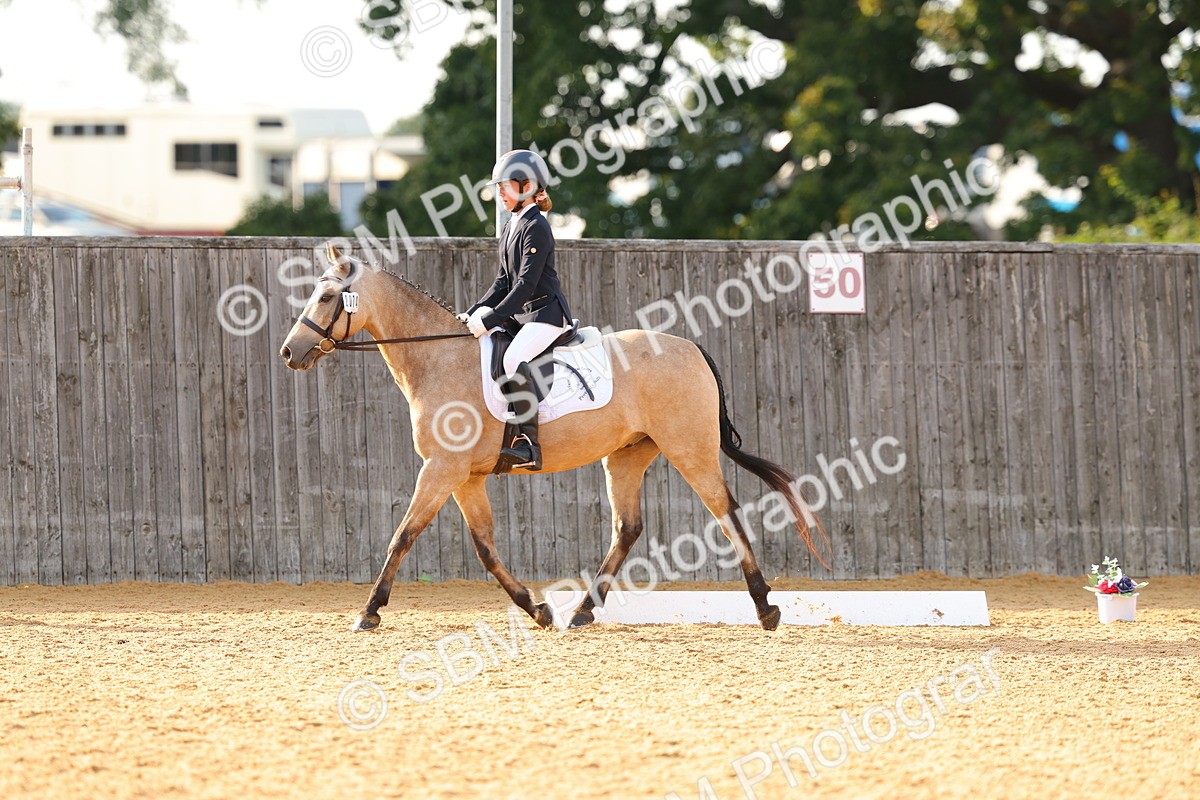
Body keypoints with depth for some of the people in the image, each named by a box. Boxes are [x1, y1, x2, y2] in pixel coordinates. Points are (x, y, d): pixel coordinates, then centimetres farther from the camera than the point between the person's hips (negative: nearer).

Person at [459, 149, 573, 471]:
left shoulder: (536, 228, -14)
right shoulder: (511, 227, 15)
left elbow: (526, 285, -20)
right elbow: (504, 281, 18)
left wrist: (490, 319, -23)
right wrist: (474, 313, 7)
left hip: (547, 312, -10)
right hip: (520, 313, 11)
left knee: (514, 359, -33)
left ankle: (529, 444, -34)